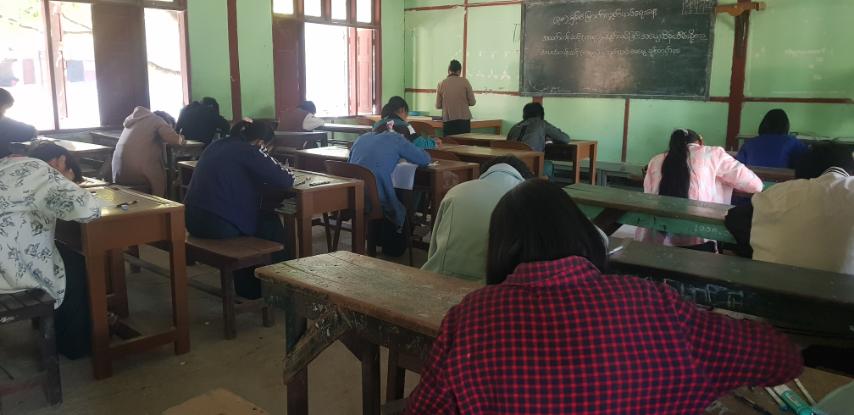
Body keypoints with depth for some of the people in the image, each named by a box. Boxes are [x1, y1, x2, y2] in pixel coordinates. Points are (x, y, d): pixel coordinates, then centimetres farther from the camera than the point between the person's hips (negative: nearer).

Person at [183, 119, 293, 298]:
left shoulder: (216, 145, 14)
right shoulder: (248, 151, -10)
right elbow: (286, 181, -11)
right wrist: (285, 174, 12)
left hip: (193, 220, 8)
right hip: (218, 225, -8)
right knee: (271, 223, 14)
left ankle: (246, 287, 35)